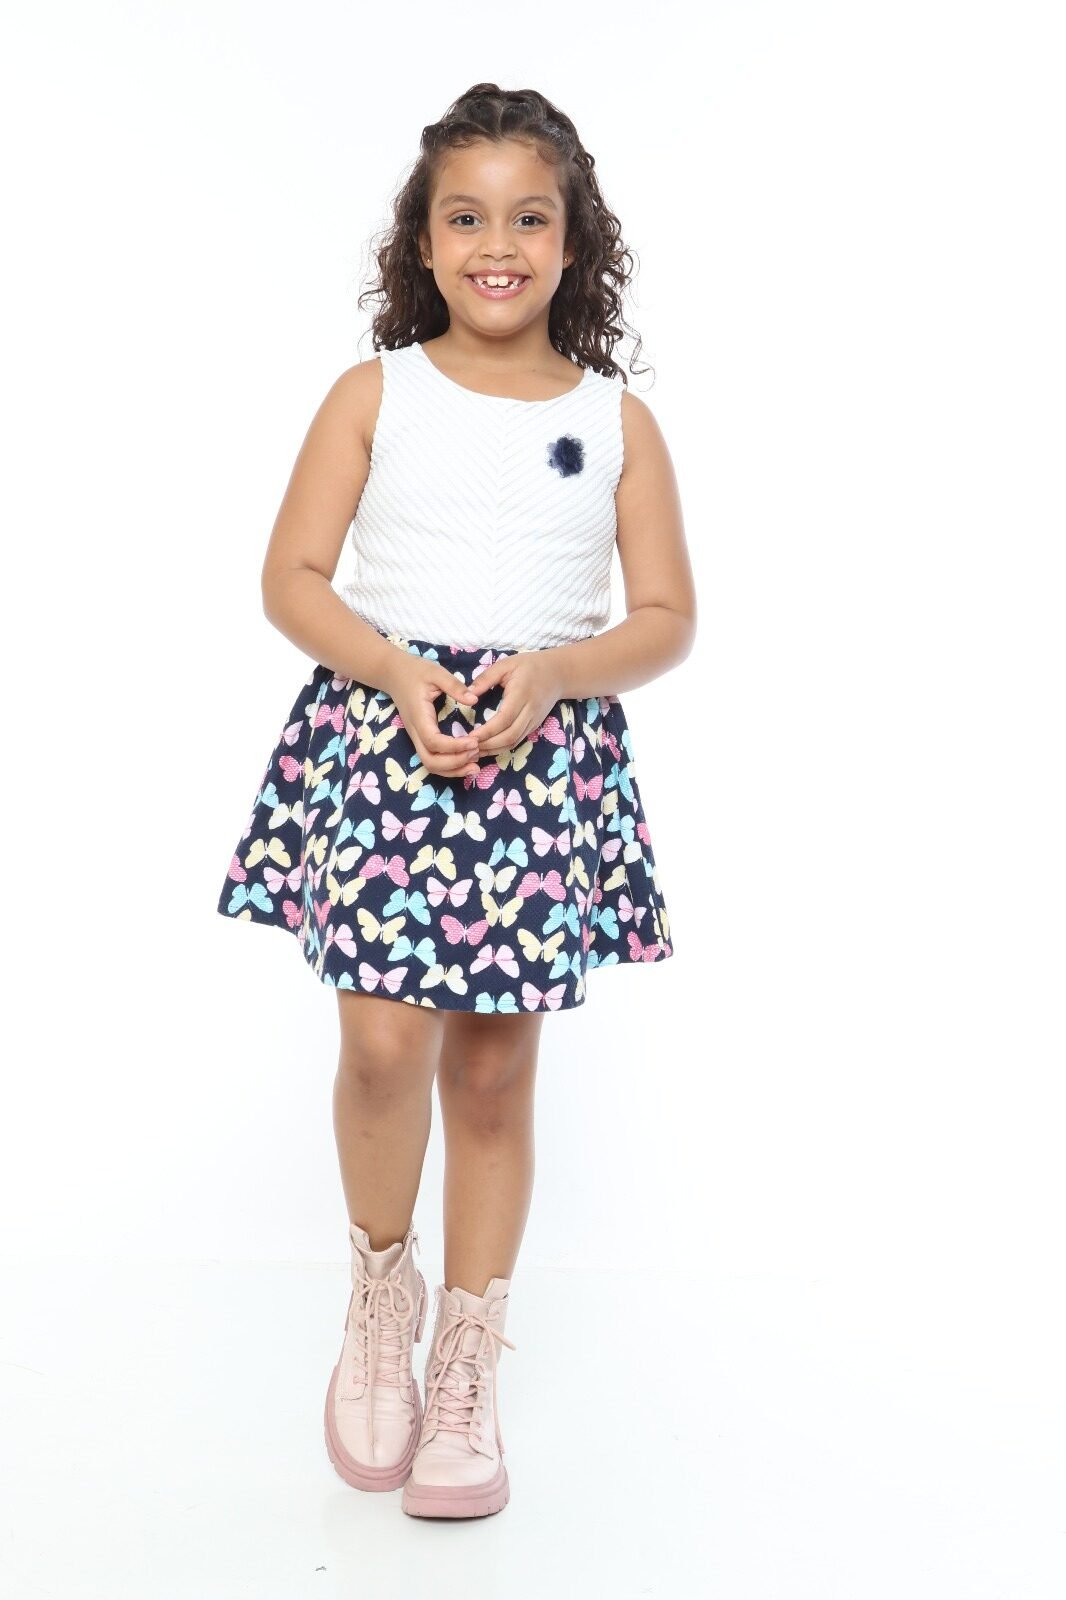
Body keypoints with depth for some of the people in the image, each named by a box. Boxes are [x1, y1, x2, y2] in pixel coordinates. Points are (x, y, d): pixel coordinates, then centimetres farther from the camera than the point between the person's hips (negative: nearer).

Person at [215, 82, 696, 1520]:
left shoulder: (617, 419, 7)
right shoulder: (375, 394, 5)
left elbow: (668, 618, 5)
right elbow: (291, 578, 1)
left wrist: (554, 672, -14)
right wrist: (397, 671, -16)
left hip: (547, 752, 1)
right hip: (379, 730, -1)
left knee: (494, 1068, 5)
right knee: (386, 1038, -15)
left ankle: (468, 1363, 20)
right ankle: (382, 1285, 14)